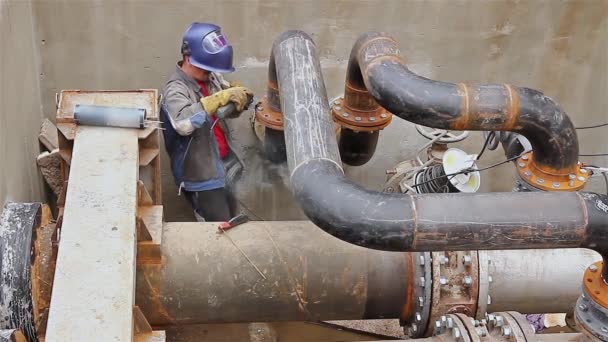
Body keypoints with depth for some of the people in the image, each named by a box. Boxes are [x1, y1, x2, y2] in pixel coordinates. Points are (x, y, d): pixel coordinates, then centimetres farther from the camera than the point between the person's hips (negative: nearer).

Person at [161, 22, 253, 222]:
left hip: (226, 166, 8)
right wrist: (220, 98, -40)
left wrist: (239, 101, -16)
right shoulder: (175, 90, -20)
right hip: (202, 177, -8)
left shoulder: (211, 77, 0)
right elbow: (183, 122, -40)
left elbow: (227, 112, 8)